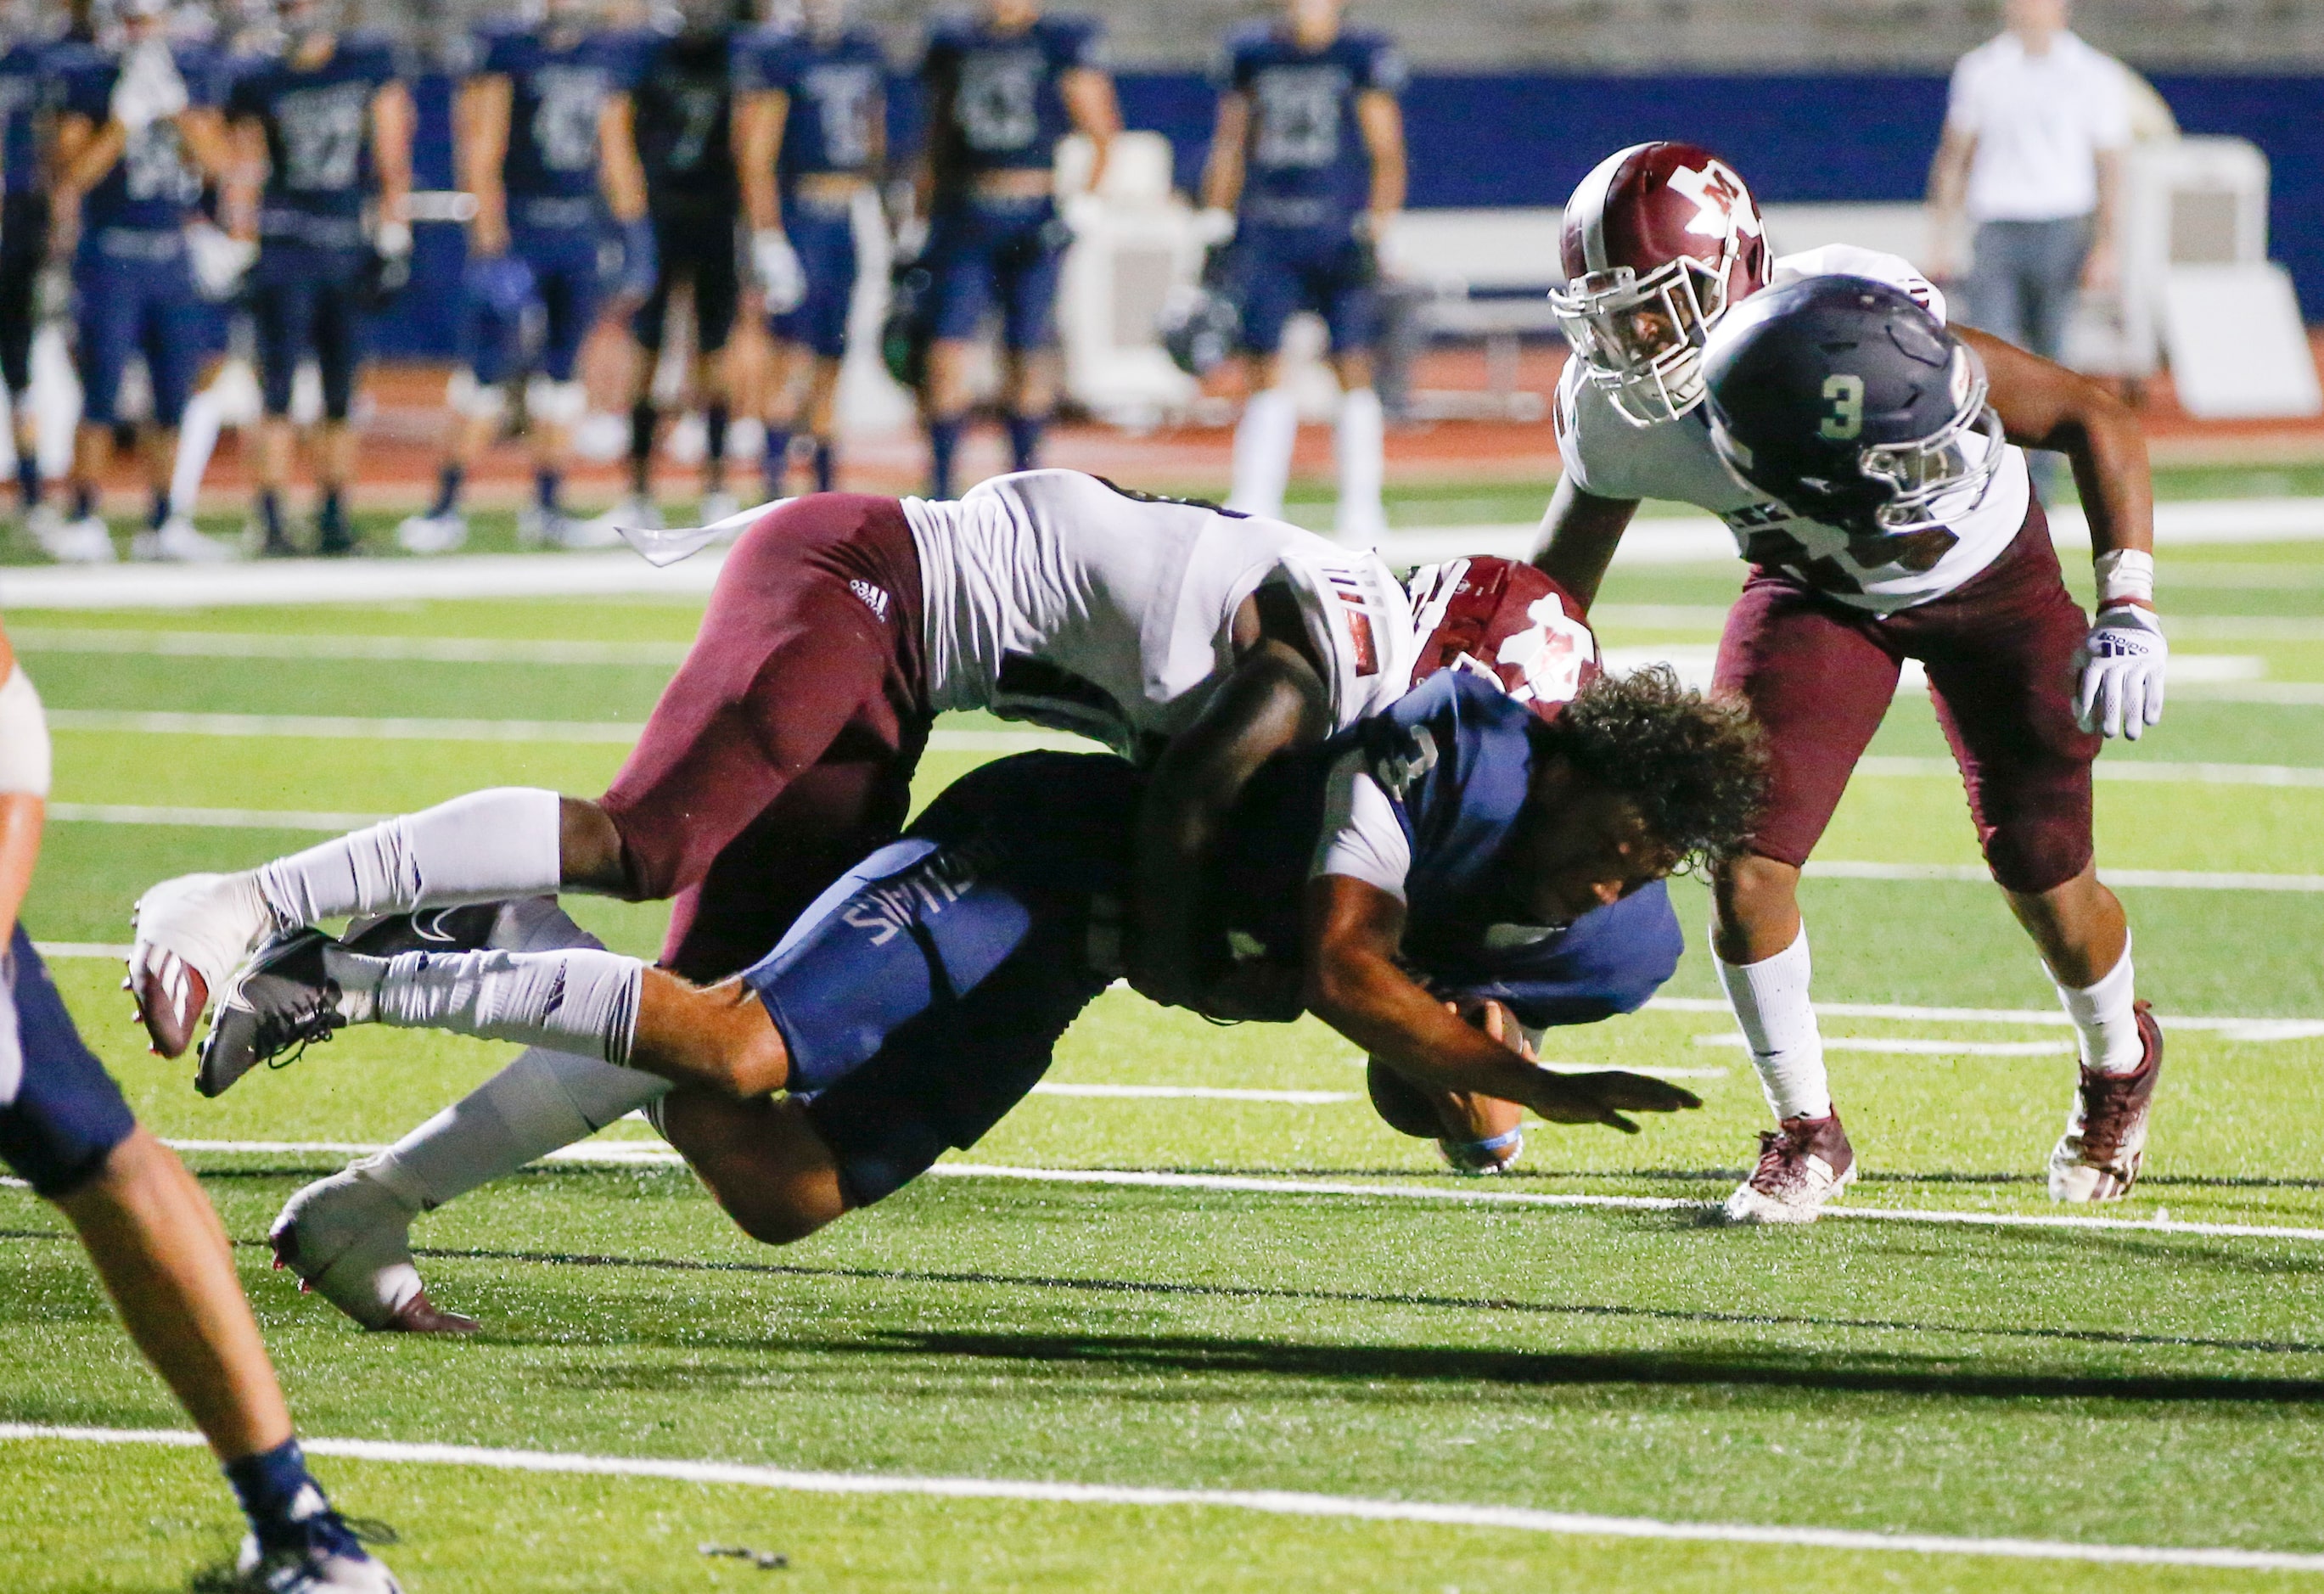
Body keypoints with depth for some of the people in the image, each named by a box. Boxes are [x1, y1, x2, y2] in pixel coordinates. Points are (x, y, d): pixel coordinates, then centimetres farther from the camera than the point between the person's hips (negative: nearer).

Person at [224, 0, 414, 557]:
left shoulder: (370, 63, 3)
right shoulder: (259, 82, 1)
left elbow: (391, 157, 4)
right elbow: (246, 171, 5)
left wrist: (394, 238, -1)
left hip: (349, 245, 1)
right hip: (285, 245, -1)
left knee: (342, 397, 5)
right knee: (280, 390, -8)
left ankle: (334, 517, 14)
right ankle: (272, 522, -9)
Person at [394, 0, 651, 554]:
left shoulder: (605, 56, 9)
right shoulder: (505, 51, -9)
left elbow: (615, 151, 19)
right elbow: (481, 159, -12)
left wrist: (635, 233, 16)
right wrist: (491, 248, -17)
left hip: (577, 232, 5)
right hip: (515, 225, -5)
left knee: (562, 370, 8)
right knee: (488, 368, -6)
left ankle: (547, 507, 16)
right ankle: (448, 503, 0)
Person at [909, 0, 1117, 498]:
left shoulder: (1062, 45, 0)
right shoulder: (955, 44, 11)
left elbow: (1103, 136, 3)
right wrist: (919, 219, 15)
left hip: (1033, 218, -2)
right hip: (964, 222, 2)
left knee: (1028, 360, 3)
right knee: (949, 357, -6)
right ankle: (940, 486, -1)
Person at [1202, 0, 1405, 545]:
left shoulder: (1363, 57, -1)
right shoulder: (1251, 53, 9)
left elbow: (1387, 153, -1)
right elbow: (1230, 146, 16)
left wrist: (1374, 230, -10)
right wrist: (1215, 229, 11)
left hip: (1340, 229, -3)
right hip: (1266, 230, 3)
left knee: (1352, 368, -2)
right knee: (1264, 371, 0)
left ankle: (1361, 509, 6)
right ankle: (1254, 508, 2)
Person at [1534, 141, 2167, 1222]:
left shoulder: (1857, 333, -40)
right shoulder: (1615, 410, -26)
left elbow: (2095, 420, -30)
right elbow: (1563, 576, -5)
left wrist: (2127, 615, -36)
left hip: (1984, 573, -3)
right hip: (1818, 590, 3)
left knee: (2045, 877, -2)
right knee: (1746, 853, -14)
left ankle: (2118, 1064, 34)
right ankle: (1806, 1132, 8)